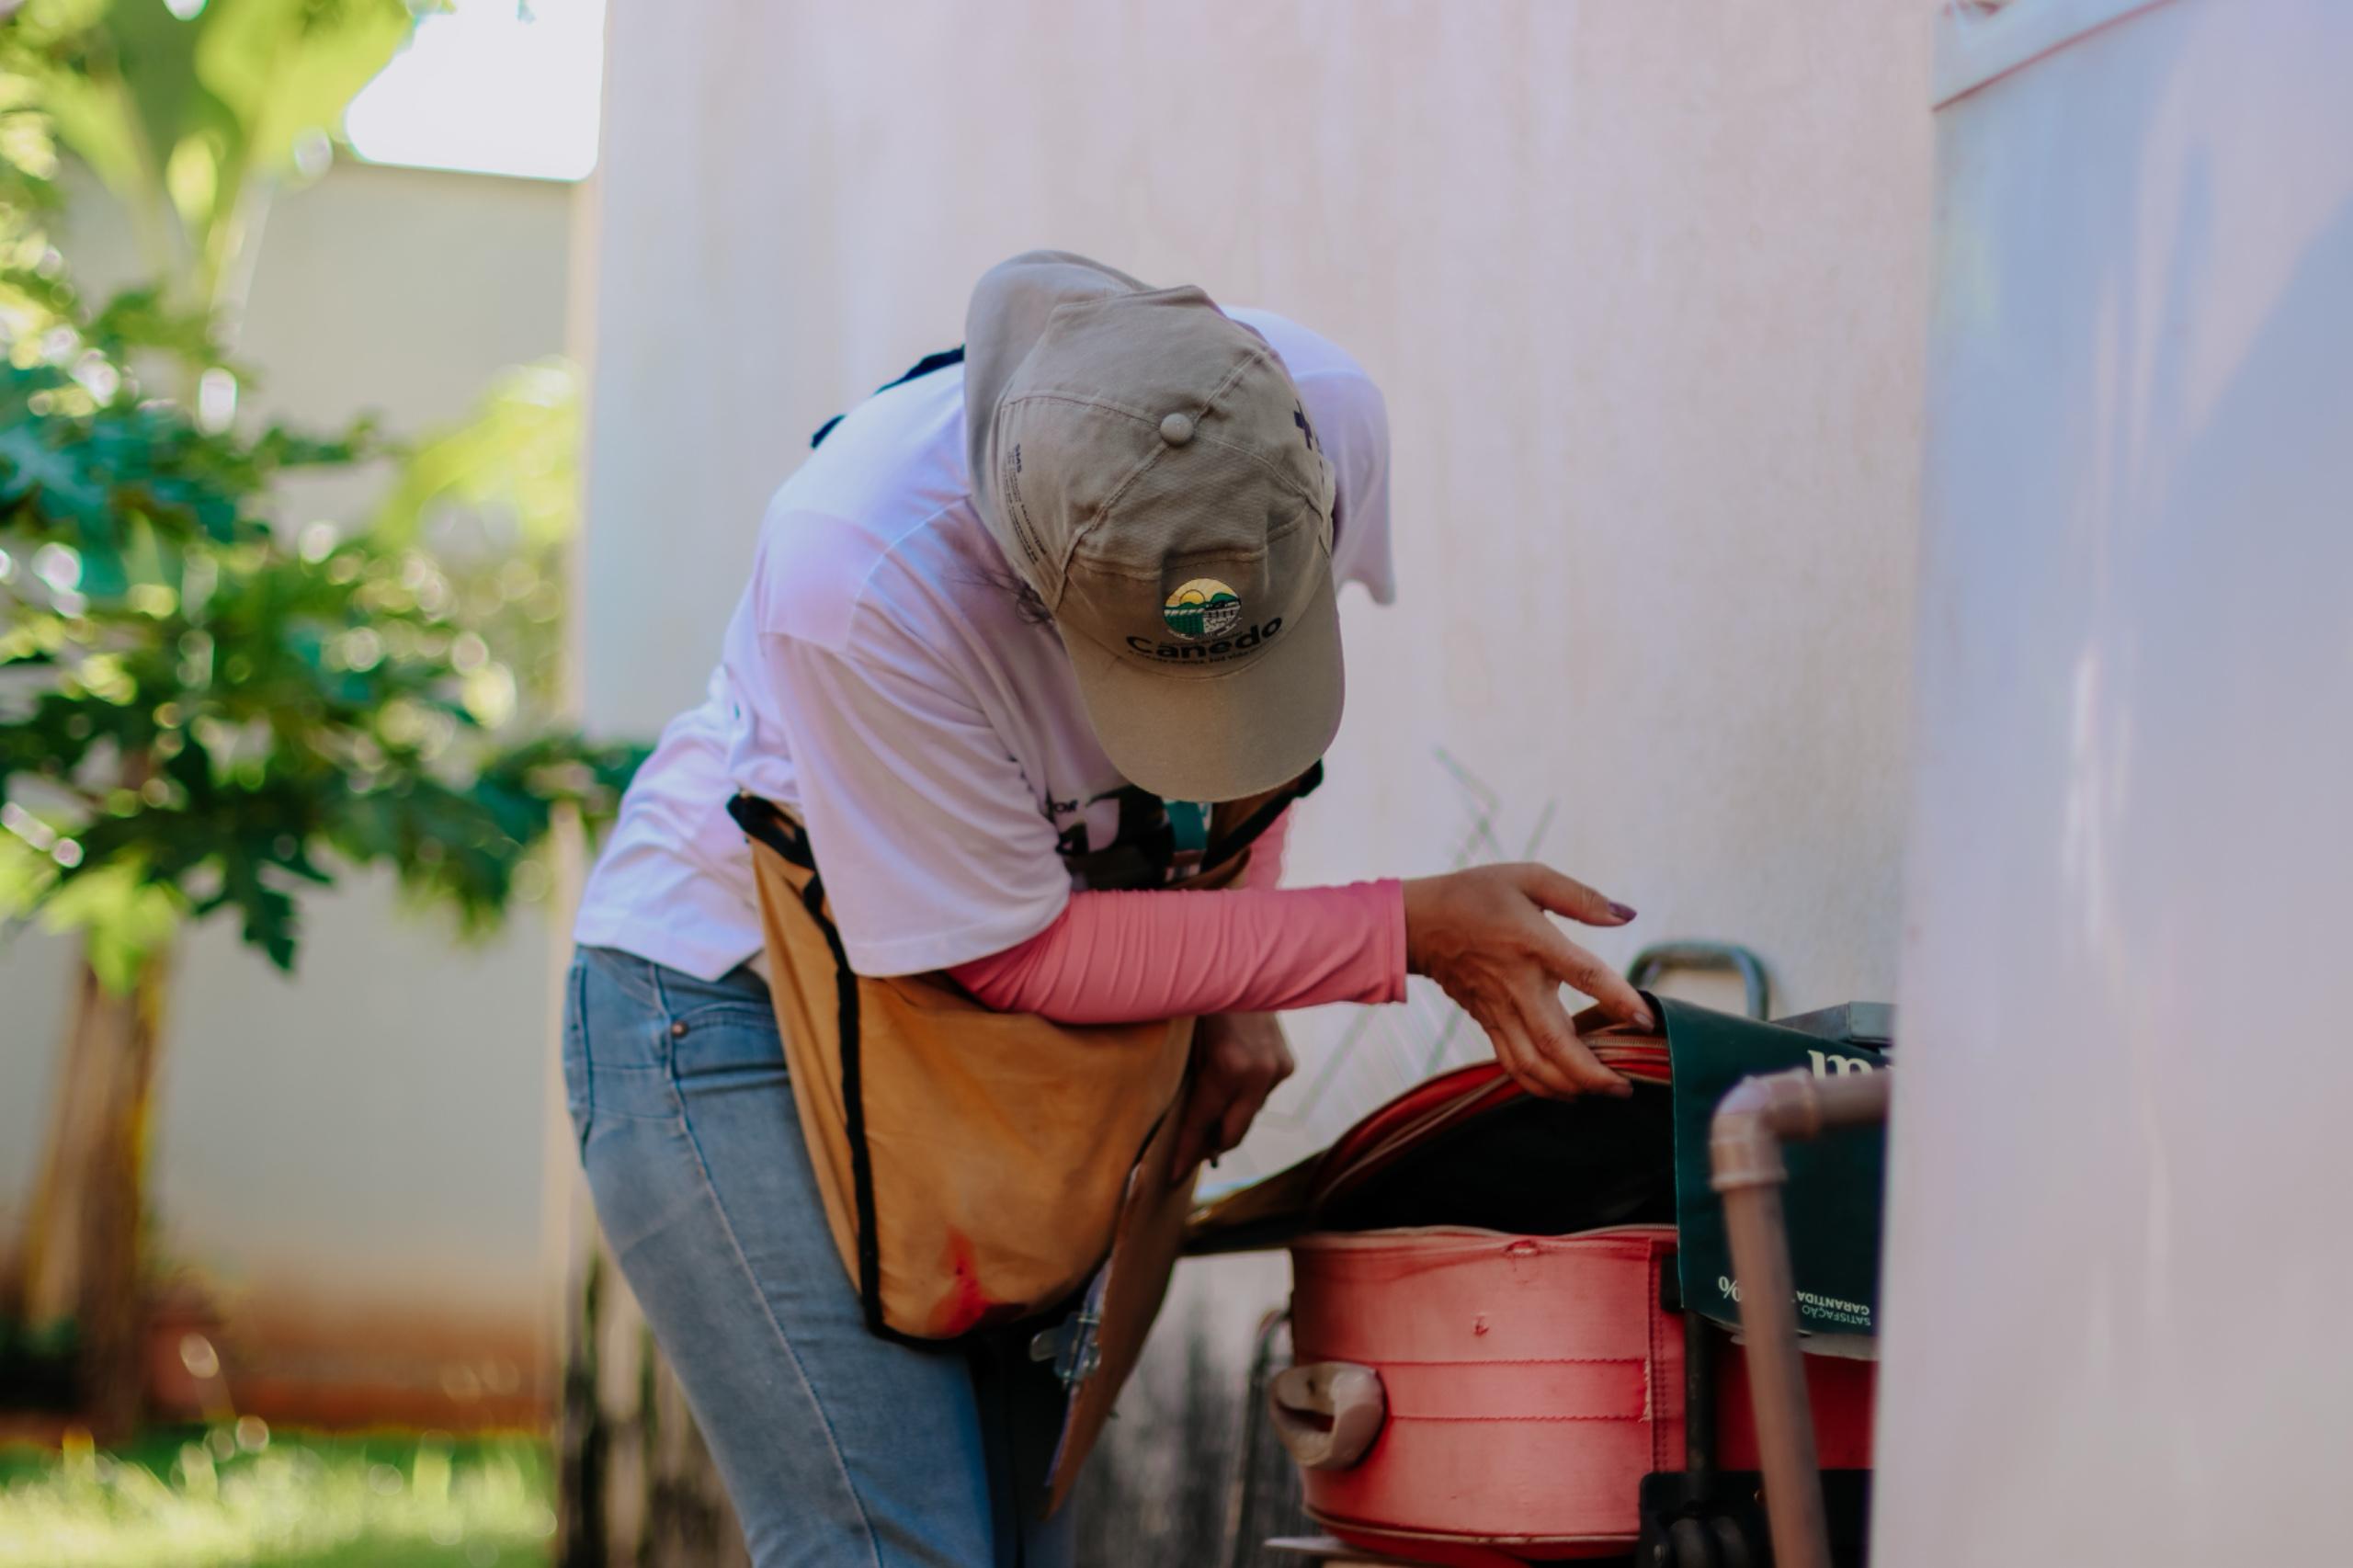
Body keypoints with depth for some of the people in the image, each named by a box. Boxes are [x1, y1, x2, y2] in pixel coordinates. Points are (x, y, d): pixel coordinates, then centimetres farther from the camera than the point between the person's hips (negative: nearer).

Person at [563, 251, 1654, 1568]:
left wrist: (1235, 989, -5)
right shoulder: (857, 573, -35)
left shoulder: (1323, 418, -19)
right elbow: (1016, 954, -24)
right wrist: (1413, 934, -25)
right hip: (732, 1002, -5)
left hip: (993, 1014, 5)